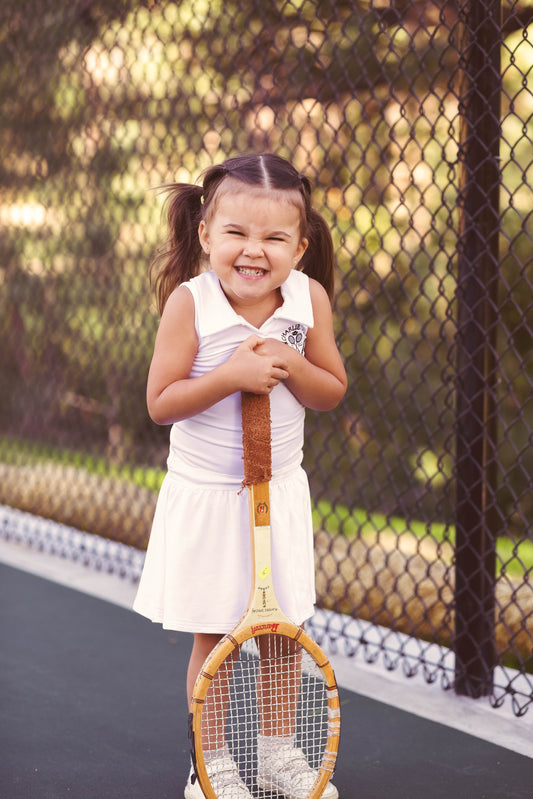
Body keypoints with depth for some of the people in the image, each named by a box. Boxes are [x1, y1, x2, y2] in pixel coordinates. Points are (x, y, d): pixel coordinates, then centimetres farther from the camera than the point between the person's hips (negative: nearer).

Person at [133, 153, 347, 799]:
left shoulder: (310, 298, -7)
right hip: (203, 496, -3)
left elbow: (333, 391, 1)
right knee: (212, 635, 5)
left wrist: (290, 365, -19)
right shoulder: (189, 302, -16)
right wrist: (233, 375, -27)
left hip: (279, 492, 3)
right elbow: (160, 403, -15)